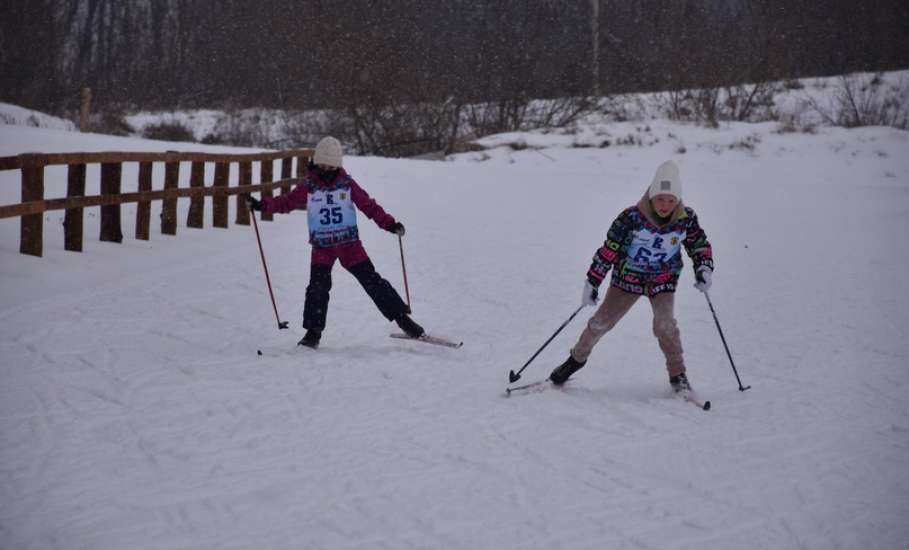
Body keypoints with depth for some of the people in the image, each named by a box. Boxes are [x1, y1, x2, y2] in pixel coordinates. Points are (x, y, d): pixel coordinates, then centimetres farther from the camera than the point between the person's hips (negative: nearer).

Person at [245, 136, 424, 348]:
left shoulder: (347, 184, 1)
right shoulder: (308, 187, 2)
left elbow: (369, 205, 1)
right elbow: (286, 202, 3)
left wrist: (390, 224, -8)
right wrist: (261, 205, -10)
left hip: (349, 243, 0)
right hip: (321, 246, 0)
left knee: (372, 281, -2)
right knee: (318, 285, -13)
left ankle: (401, 317, 6)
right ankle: (313, 331, -2)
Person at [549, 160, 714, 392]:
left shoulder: (686, 219, -13)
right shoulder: (632, 217, -21)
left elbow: (700, 245, 5)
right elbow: (609, 249, -13)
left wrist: (704, 269, -12)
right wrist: (592, 281, -12)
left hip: (663, 281, 0)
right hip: (628, 277, 0)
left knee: (665, 324, -21)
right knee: (602, 321, 1)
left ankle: (678, 375, -3)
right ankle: (577, 357, 27)